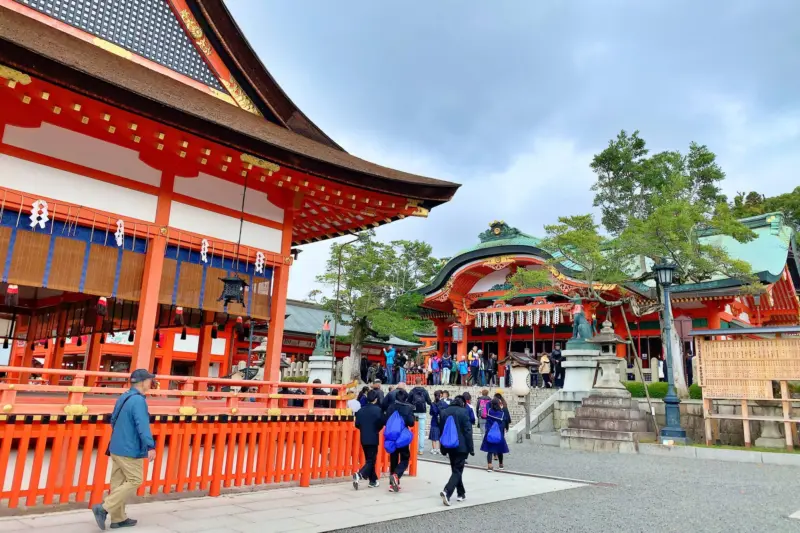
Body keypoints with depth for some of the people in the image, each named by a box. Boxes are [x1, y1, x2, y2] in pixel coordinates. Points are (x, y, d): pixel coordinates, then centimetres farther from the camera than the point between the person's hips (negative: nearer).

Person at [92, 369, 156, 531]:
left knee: (118, 482, 12)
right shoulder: (138, 400, -18)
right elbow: (143, 425, -26)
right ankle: (103, 508, -4)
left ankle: (118, 518, 18)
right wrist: (150, 446, -28)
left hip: (117, 448, 10)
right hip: (130, 450, -10)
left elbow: (114, 421, 21)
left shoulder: (123, 398, 12)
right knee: (135, 481, 0)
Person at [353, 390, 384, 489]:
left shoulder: (360, 410, 2)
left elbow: (357, 424, 4)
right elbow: (382, 423, -12)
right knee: (371, 460, 0)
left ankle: (373, 481, 23)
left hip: (364, 439, 5)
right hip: (373, 439, -5)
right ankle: (359, 475, -21)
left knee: (369, 459, 17)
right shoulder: (378, 410, -13)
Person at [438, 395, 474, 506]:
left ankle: (461, 494, 24)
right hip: (461, 446, -5)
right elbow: (468, 431, -11)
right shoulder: (463, 412, -10)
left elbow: (441, 431, 11)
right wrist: (471, 448, -6)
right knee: (458, 470, -2)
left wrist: (443, 449, 16)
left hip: (450, 446, 6)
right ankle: (447, 491, -19)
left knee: (455, 470, 18)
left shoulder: (443, 412, 8)